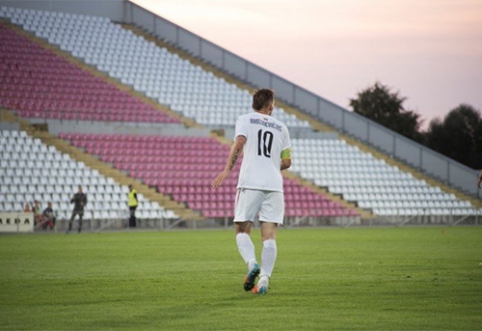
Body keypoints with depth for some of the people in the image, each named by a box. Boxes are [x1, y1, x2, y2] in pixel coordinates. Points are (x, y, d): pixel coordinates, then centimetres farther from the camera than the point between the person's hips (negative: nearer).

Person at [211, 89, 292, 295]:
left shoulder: (245, 120, 9)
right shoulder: (281, 127, 18)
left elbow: (239, 143, -10)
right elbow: (286, 162, 17)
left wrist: (227, 170, -11)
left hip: (250, 183, -2)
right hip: (274, 185, 2)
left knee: (242, 230, 5)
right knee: (269, 235, -1)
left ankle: (251, 263, -21)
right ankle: (264, 279, -13)